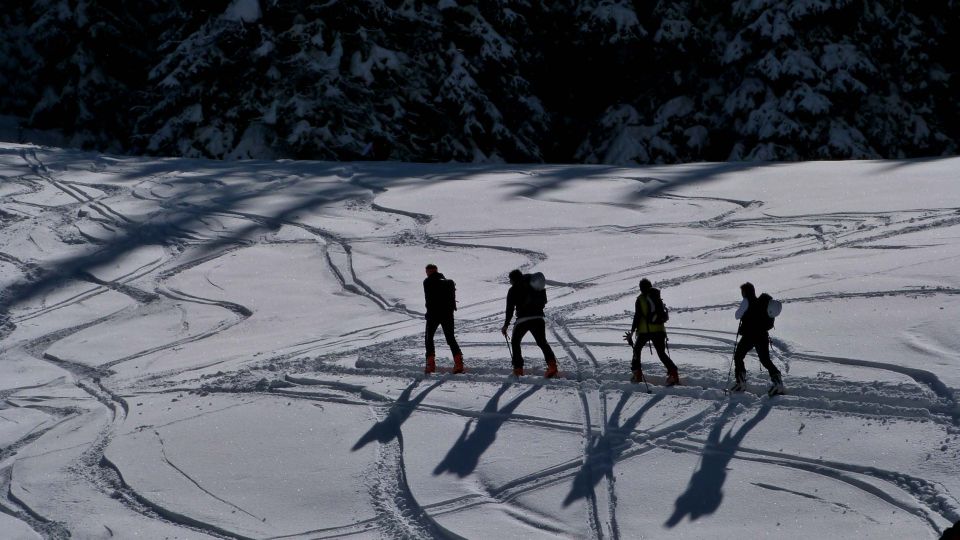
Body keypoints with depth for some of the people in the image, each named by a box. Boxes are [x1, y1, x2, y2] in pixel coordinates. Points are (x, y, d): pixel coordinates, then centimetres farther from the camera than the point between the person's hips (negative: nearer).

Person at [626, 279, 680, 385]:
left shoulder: (640, 299, -4)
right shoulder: (657, 297, 8)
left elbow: (637, 316, -9)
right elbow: (664, 315, 13)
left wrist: (632, 331, -5)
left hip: (644, 330, -3)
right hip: (659, 329, 3)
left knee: (637, 349, 19)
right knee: (661, 353, 7)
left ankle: (637, 374, 14)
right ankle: (672, 373, -12)